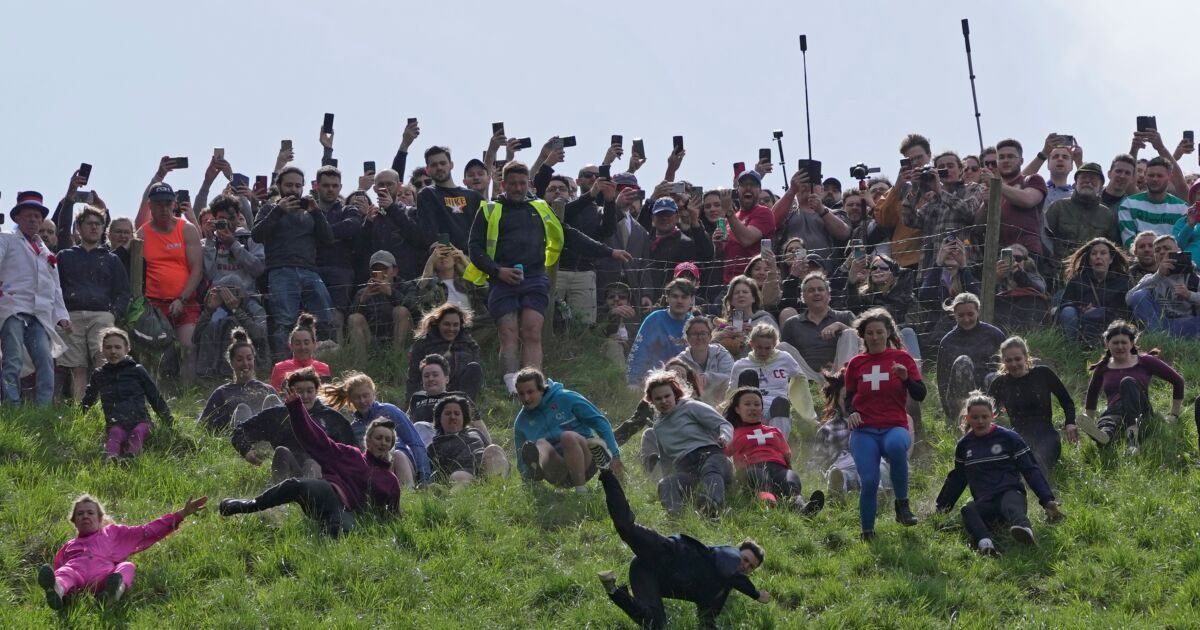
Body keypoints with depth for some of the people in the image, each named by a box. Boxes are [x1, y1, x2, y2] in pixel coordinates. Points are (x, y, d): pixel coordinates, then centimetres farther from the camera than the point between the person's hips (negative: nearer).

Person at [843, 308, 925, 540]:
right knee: (869, 482, -18)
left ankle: (902, 504, -23)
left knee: (896, 446, -39)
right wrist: (851, 413, 0)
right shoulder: (855, 364, 13)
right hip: (864, 431, 2)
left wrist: (906, 377, -16)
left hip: (894, 427, -2)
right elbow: (849, 398, 22)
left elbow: (920, 395, 3)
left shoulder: (901, 358, 8)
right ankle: (867, 533, 4)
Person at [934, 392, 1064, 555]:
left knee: (1011, 505, -41)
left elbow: (1031, 470, 1)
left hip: (1010, 493, -4)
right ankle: (984, 543, -64)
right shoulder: (964, 445, 16)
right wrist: (942, 506, 34)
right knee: (968, 511, -33)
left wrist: (1048, 500, -8)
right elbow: (957, 478, 31)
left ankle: (1024, 528, -78)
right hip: (984, 502, 4)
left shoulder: (1008, 438, 4)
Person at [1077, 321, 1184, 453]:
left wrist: (1174, 415, 13)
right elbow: (1091, 397, 34)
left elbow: (1177, 381, 14)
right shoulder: (1102, 368, 18)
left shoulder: (1145, 362, 10)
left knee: (1128, 382, -32)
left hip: (1141, 416, -2)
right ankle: (1105, 433, -79)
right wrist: (1091, 423, 28)